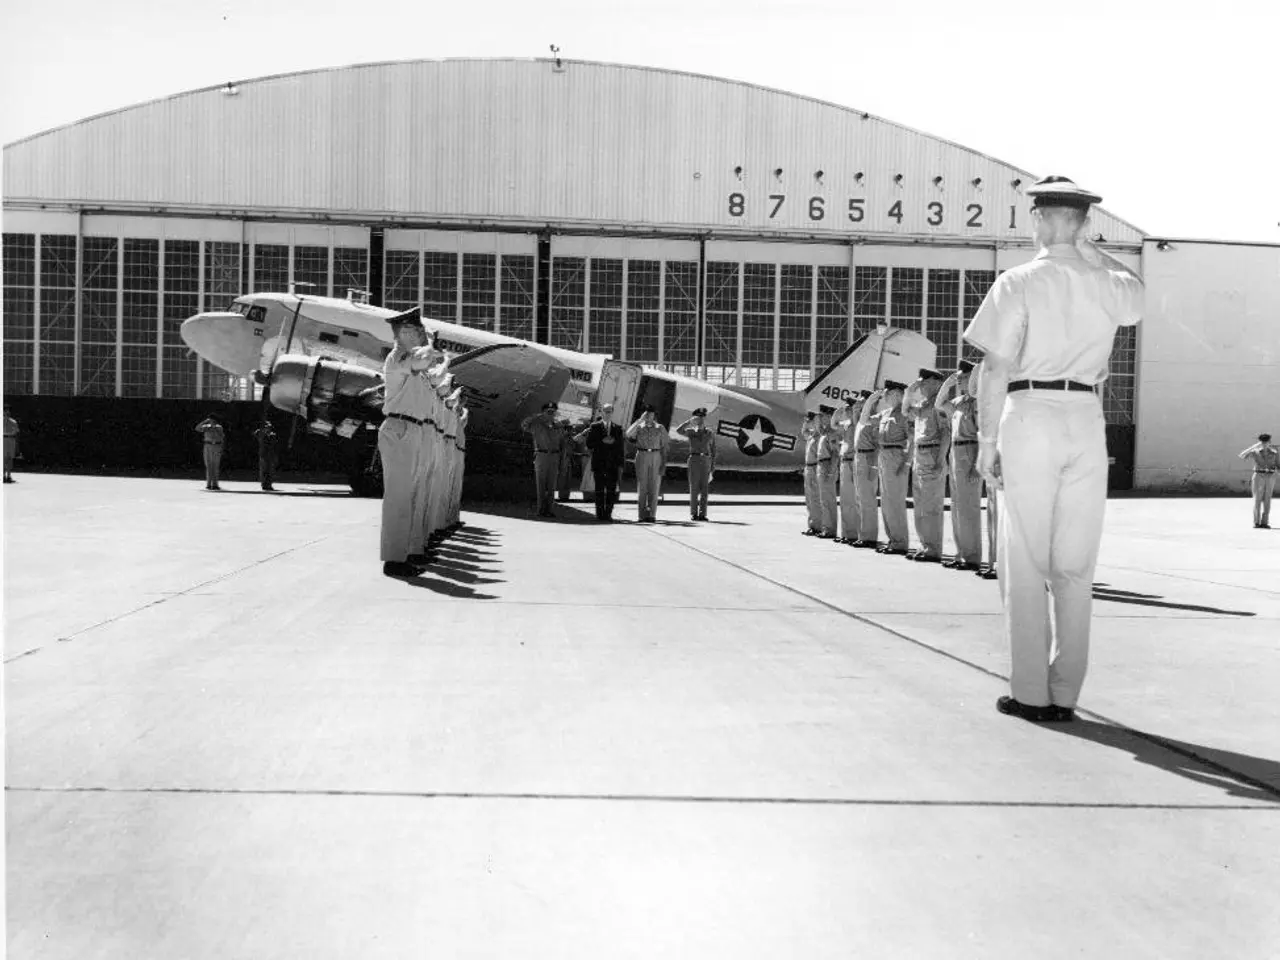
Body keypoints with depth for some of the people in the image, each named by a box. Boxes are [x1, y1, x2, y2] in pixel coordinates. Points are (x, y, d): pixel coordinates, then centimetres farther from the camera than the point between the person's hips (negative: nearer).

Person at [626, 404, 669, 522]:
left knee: (654, 487, -1)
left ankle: (651, 515, 2)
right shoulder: (639, 427, 7)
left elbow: (664, 447, 7)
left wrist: (664, 463, -3)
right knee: (641, 487, 0)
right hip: (641, 456, 0)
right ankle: (642, 515, 3)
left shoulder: (660, 428, 8)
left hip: (656, 457, 0)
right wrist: (640, 420, -13)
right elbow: (628, 434, -15)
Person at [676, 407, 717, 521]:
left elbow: (713, 451, 10)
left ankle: (702, 514, 3)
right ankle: (693, 514, 3)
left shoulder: (710, 433, 8)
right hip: (694, 460, -1)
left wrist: (713, 468, 4)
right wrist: (690, 421, -12)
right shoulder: (690, 432, 5)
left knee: (704, 488, -1)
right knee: (694, 488, -3)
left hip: (706, 460, 1)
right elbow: (678, 430, -15)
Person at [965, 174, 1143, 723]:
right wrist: (1085, 245, 24)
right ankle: (1065, 694, 12)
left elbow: (996, 369, -10)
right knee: (1076, 566, 8)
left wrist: (986, 440, -3)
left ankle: (1031, 694, 3)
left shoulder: (1018, 283, -6)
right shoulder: (1107, 286, 7)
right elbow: (1135, 290, 34)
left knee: (1026, 565, 2)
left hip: (1030, 416, -4)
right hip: (1087, 418, 4)